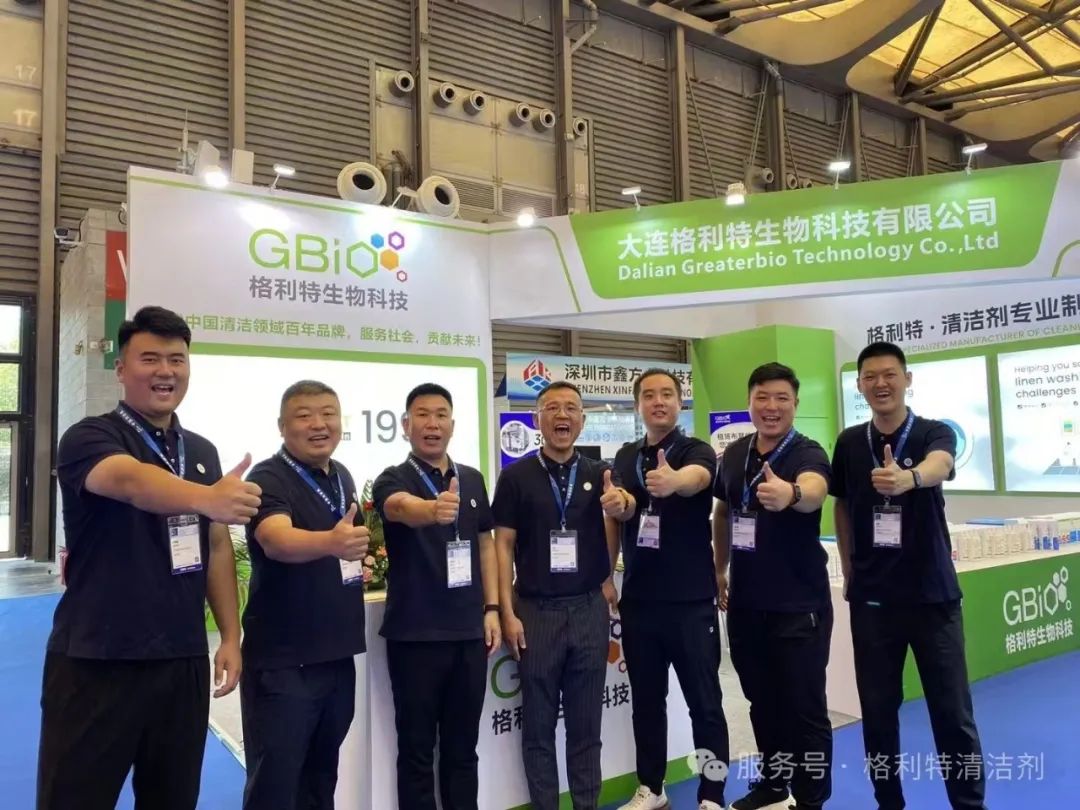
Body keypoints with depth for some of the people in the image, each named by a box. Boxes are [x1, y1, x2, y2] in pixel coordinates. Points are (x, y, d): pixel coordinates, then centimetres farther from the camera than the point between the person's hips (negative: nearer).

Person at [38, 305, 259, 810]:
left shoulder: (202, 451, 9)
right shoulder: (89, 438, -8)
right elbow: (130, 480, -31)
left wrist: (230, 636, 6)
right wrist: (207, 498, -50)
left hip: (183, 661, 5)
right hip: (96, 662, -5)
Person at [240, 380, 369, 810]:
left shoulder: (343, 476, 8)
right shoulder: (268, 478, -14)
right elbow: (277, 540, -35)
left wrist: (361, 558, 5)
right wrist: (330, 543, -53)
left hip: (338, 654, 7)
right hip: (282, 660, -7)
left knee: (322, 775, 19)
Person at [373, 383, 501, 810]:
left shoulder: (473, 479, 7)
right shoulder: (393, 480, -8)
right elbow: (401, 507, -32)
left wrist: (491, 608, 4)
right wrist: (433, 508, -54)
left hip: (468, 632, 4)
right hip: (414, 635, -4)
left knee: (462, 747, 16)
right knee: (417, 749, 8)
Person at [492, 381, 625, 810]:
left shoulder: (600, 475, 6)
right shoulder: (516, 475, -1)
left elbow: (613, 540, 12)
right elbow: (503, 545, -2)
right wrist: (508, 612, -6)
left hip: (589, 608, 2)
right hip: (536, 610, -2)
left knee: (586, 721, 12)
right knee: (539, 723, 9)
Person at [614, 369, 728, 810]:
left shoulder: (697, 450, -8)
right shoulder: (625, 457, 9)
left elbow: (695, 478, -32)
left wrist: (673, 480, -54)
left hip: (691, 599, -4)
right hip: (638, 599, 4)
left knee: (704, 702, 4)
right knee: (646, 699, 15)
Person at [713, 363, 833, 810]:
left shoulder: (808, 453, -14)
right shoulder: (733, 453, 3)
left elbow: (813, 491, -37)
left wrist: (790, 494, -60)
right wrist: (719, 569, 15)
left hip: (799, 604, -5)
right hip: (745, 602, 6)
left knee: (805, 707, 5)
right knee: (762, 701, 19)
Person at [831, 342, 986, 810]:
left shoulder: (936, 433, -7)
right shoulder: (849, 443, 2)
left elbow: (938, 467, -31)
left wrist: (907, 478, -54)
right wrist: (848, 571, 9)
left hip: (932, 593, -2)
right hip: (871, 596, 3)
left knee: (952, 711, 3)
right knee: (877, 709, 9)